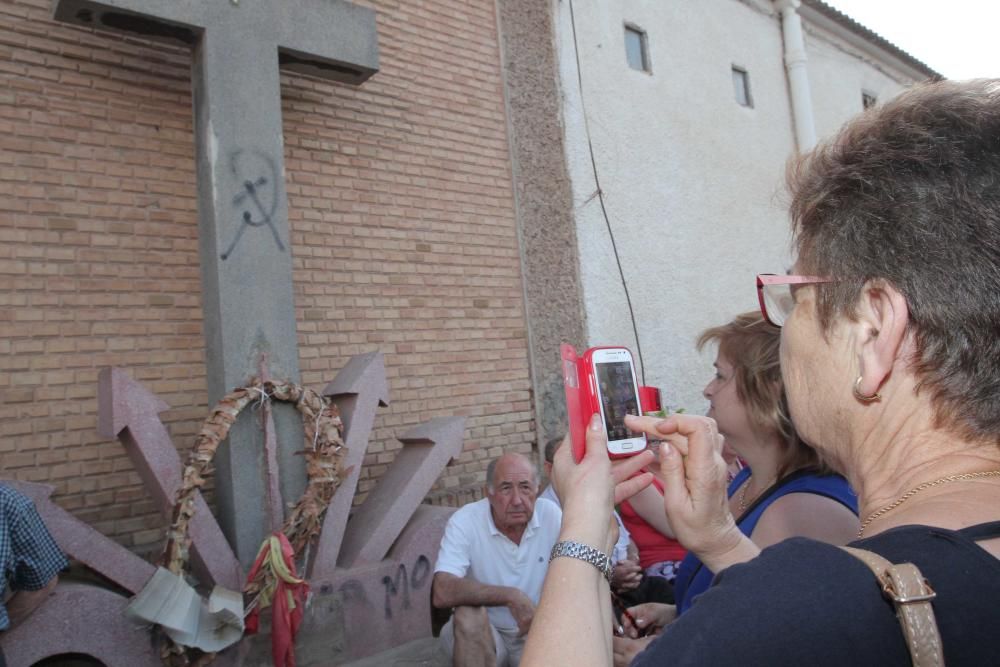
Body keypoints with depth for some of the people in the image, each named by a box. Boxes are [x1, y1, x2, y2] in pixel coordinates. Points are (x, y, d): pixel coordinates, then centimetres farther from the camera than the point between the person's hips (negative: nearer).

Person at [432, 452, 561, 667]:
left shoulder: (551, 514, -11)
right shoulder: (465, 521, -20)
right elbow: (441, 593, -31)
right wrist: (510, 596, -33)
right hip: (484, 633, -1)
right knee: (469, 614, -31)